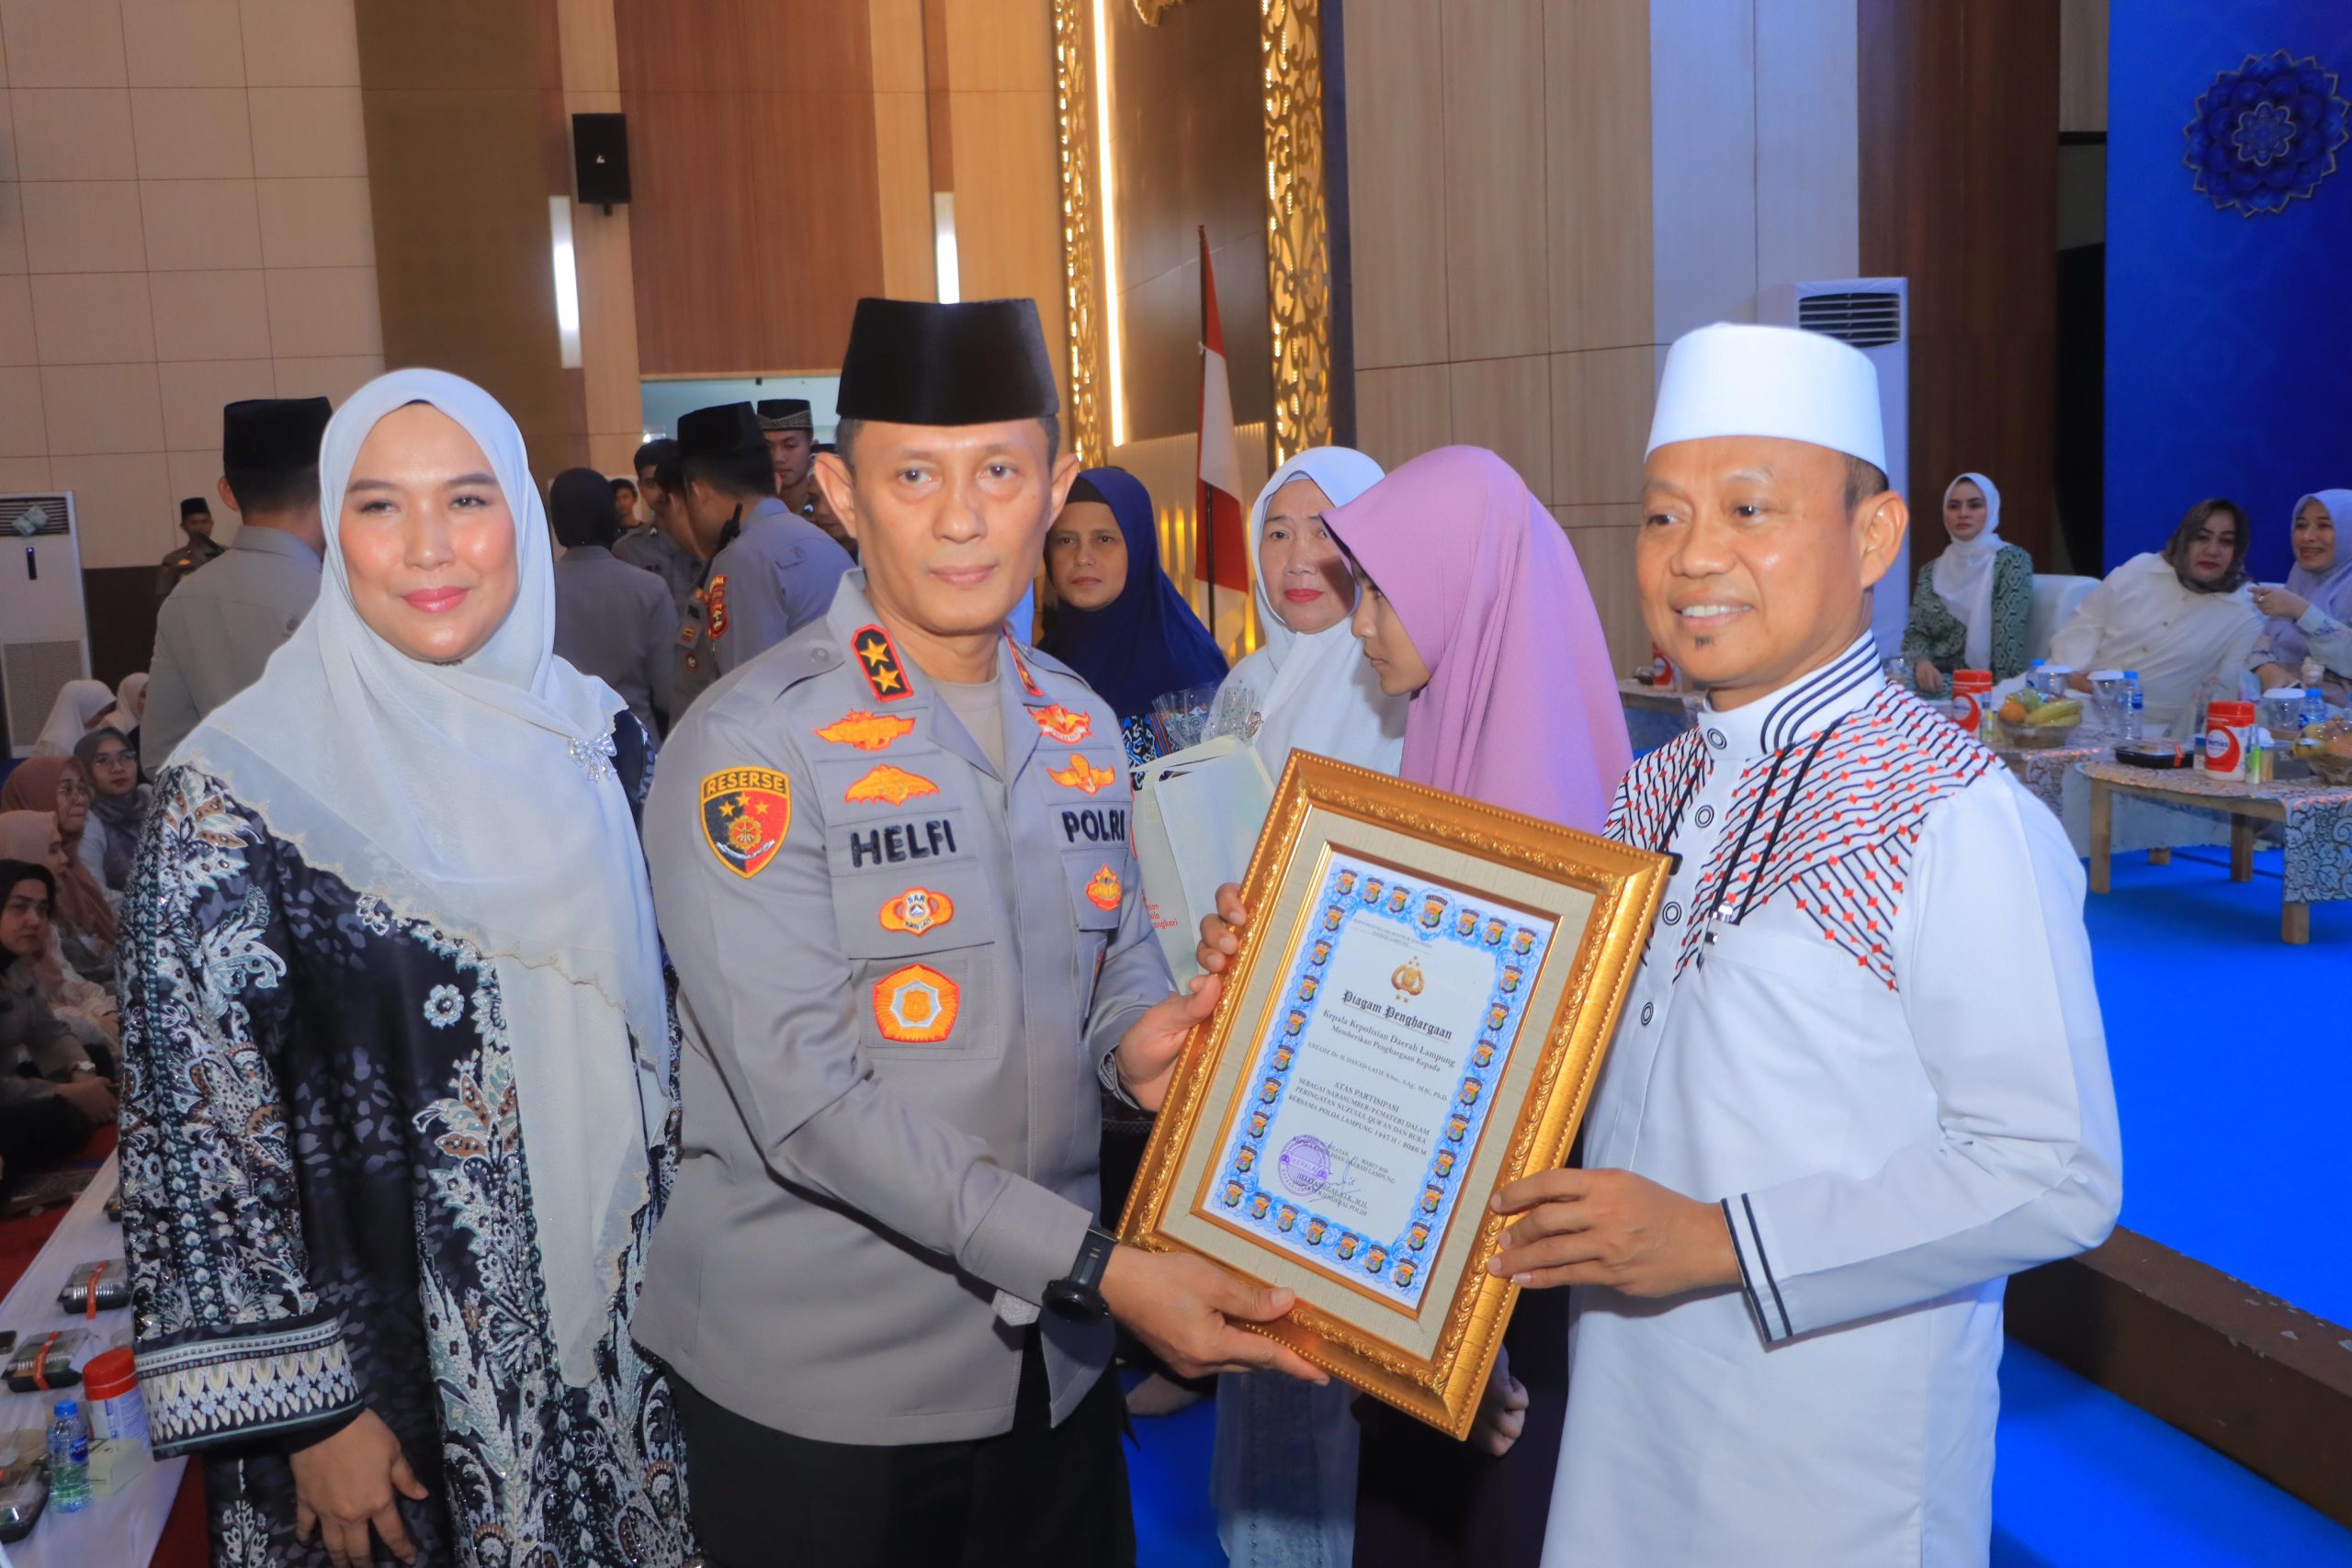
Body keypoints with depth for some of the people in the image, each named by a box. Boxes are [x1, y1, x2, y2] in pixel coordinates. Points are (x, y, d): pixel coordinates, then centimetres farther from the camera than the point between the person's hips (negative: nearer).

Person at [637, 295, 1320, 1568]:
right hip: (819, 1384, -5)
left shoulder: (1079, 727, 4)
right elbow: (803, 1094, -21)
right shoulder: (750, 746, -15)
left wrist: (1137, 1035, -8)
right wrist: (1096, 1267, -25)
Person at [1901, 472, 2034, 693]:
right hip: (1936, 683, 4)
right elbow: (1916, 632, 7)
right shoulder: (1931, 571, 13)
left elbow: (2007, 639, -9)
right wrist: (1922, 663, -14)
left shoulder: (2013, 561, 0)